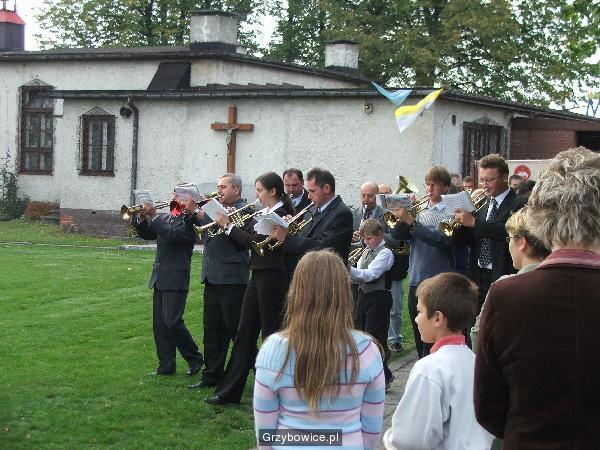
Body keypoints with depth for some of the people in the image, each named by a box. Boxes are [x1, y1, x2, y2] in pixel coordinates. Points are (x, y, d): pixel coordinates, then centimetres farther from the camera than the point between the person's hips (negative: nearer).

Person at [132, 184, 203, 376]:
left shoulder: (190, 220, -10)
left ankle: (194, 358, 6)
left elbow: (174, 235, -24)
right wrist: (140, 218, 2)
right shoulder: (166, 217, 15)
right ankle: (166, 366, 14)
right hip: (159, 278, 8)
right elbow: (146, 234, 20)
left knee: (172, 322, -11)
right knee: (159, 325, 8)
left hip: (176, 279, -8)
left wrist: (153, 216, -18)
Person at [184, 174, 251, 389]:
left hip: (232, 280, -8)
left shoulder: (243, 211, -7)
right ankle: (212, 375, 21)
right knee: (212, 329, 13)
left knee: (237, 330, -3)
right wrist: (194, 212, -2)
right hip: (212, 278, 8)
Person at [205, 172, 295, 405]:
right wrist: (228, 223, 0)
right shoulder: (261, 214, 14)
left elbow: (254, 241, -19)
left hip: (272, 278, -9)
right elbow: (246, 240, 11)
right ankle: (229, 391, 14)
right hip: (257, 276, 9)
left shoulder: (281, 214, -13)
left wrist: (228, 225, -12)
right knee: (245, 332, 9)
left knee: (271, 333, -1)